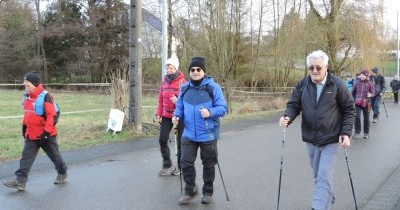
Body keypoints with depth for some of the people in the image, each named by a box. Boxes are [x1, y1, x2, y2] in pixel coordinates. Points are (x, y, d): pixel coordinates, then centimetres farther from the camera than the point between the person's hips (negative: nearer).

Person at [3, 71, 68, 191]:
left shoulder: (45, 97, -20)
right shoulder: (27, 97, 5)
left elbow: (52, 116, -22)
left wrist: (46, 133, -23)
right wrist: (24, 126, 20)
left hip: (46, 135, -7)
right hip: (31, 135, 7)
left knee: (54, 155, 11)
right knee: (26, 157, 1)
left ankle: (62, 173, 32)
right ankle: (20, 181, 1)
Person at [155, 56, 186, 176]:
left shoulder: (182, 82, -9)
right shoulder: (164, 82, 7)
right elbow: (161, 100, 12)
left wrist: (178, 100, -26)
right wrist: (158, 114, 6)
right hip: (166, 116, 5)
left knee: (180, 142, 5)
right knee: (162, 140, 0)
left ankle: (181, 167, 19)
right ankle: (167, 165, 15)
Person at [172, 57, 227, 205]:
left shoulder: (213, 87, -10)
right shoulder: (185, 88, 4)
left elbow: (223, 108, -11)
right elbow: (180, 107, 13)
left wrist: (210, 112, -29)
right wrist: (176, 116, -8)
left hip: (208, 134, -3)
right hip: (189, 134, 3)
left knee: (208, 164, 11)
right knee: (186, 162, 1)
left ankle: (208, 193, 28)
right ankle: (190, 191, 21)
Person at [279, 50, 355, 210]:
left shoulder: (337, 84, -9)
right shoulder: (302, 85, -3)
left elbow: (349, 109, -3)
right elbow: (293, 105, 0)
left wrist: (346, 133, -11)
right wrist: (287, 117, -22)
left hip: (331, 139, -4)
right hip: (310, 139, 4)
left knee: (324, 177, -9)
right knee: (318, 176, 19)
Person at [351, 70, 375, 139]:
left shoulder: (370, 83, -5)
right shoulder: (357, 82, 0)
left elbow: (373, 93, -3)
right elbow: (353, 92, 13)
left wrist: (370, 95, -24)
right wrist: (354, 99, 8)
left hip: (366, 103, -1)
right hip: (358, 103, 1)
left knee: (366, 118, 8)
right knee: (357, 117, -12)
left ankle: (366, 133, 22)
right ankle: (357, 132, -2)